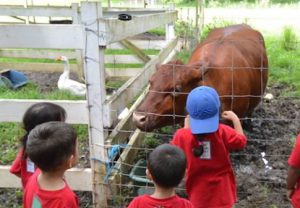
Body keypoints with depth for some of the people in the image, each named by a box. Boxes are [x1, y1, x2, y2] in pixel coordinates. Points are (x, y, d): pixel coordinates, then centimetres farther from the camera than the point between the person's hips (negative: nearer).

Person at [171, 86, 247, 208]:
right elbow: (242, 142, 0)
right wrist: (235, 119, 10)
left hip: (198, 193, 1)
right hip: (222, 192, -1)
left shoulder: (182, 136, -18)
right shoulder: (223, 132, -20)